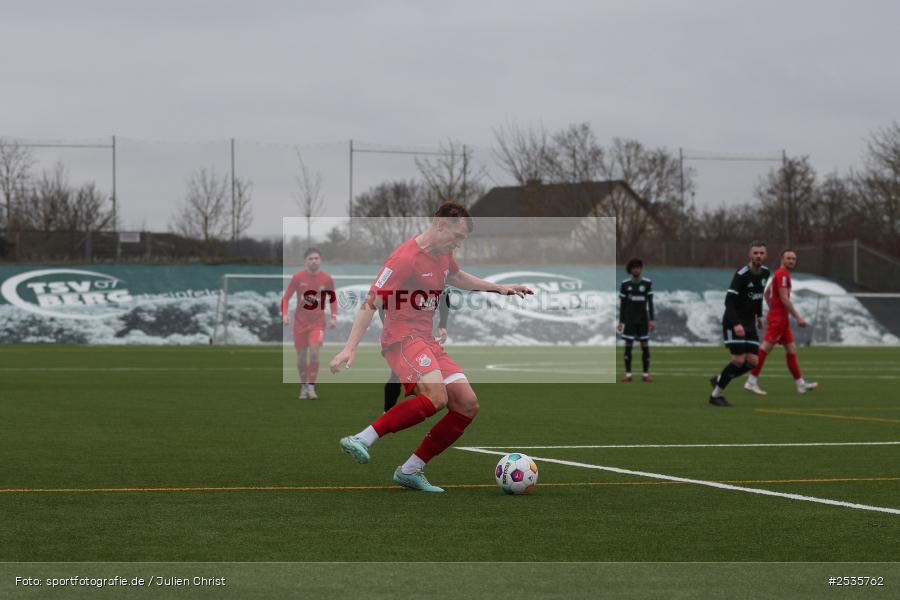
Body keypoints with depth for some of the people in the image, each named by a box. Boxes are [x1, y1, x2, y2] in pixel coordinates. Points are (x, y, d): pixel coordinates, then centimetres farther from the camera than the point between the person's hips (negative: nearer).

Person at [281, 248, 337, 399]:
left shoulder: (327, 279, -4)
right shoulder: (298, 277, -5)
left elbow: (333, 299, 9)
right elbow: (286, 297, 2)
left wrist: (334, 317, -4)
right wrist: (285, 314, -12)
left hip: (318, 322, -1)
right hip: (300, 322, 1)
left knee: (314, 354, -18)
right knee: (301, 357, 4)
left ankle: (311, 387, -8)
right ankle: (303, 386, 22)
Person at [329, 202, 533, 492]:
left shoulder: (443, 254, 13)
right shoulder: (405, 258, -15)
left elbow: (456, 277, 37)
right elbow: (371, 302, -17)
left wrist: (498, 288, 34)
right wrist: (350, 347, -24)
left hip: (427, 340, 9)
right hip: (403, 337, -9)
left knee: (468, 405, 0)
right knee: (436, 396, -33)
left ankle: (410, 470, 3)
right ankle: (362, 440, -32)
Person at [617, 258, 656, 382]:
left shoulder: (647, 283, -1)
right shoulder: (625, 284, -1)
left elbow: (650, 303, 1)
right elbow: (622, 304, 3)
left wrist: (652, 320, -6)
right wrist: (621, 322, 0)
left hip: (643, 319, 0)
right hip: (629, 319, 0)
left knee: (645, 345, -2)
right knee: (628, 345, -2)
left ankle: (646, 374, 3)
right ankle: (628, 374, 3)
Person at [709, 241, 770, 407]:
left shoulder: (765, 272, 5)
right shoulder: (741, 274, -18)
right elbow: (729, 300, -24)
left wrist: (759, 314, 18)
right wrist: (736, 324, -34)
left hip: (750, 323, 7)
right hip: (733, 322, -7)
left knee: (752, 361, -3)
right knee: (739, 359, -14)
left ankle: (718, 380, 17)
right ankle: (716, 395, 0)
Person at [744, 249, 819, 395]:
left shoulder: (780, 274, 17)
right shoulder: (783, 274, -13)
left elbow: (767, 293, 26)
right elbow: (784, 298, -20)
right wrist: (798, 317, -19)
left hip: (782, 319, 10)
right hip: (778, 318, -10)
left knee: (792, 350, 10)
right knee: (765, 348, -8)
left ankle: (801, 384, 12)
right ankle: (752, 381, -6)